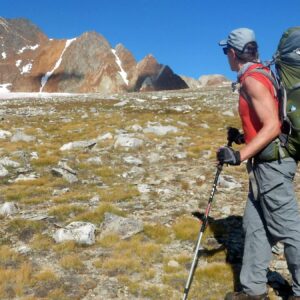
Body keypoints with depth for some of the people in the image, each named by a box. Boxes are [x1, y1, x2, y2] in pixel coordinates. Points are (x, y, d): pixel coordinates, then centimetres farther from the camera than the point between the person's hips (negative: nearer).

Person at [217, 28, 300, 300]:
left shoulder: (253, 80, -15)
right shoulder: (258, 76, 16)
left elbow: (272, 127, -23)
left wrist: (240, 155, -27)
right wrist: (243, 137, 21)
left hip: (272, 164, -10)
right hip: (265, 165, 10)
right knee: (255, 225, 12)